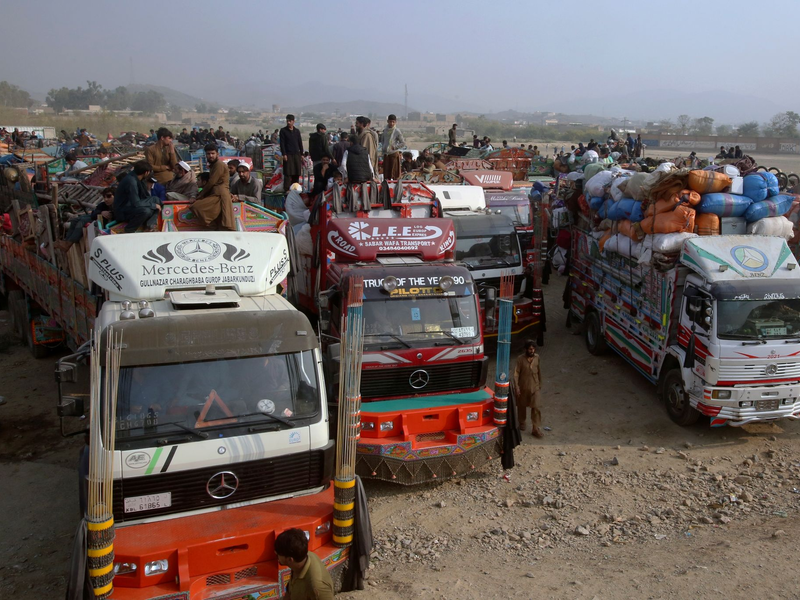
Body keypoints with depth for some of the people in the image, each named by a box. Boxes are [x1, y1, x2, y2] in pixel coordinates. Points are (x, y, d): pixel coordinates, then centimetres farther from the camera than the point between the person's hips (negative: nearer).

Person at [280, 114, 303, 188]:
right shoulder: (283, 131, 2)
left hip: (297, 154, 4)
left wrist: (301, 154, 11)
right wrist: (284, 154, -12)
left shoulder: (297, 131, 14)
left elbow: (300, 143, 16)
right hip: (288, 155, -4)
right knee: (288, 174, -8)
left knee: (296, 174, 3)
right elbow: (282, 143, -3)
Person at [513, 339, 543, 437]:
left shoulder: (537, 357, -2)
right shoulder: (520, 358, -13)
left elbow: (539, 370, 11)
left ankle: (536, 429, -1)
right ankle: (522, 422, 39)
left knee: (535, 407, -6)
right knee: (522, 406, 14)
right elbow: (516, 373, -13)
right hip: (523, 387, -2)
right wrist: (516, 387, -18)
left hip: (535, 387, 2)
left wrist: (540, 383, 17)